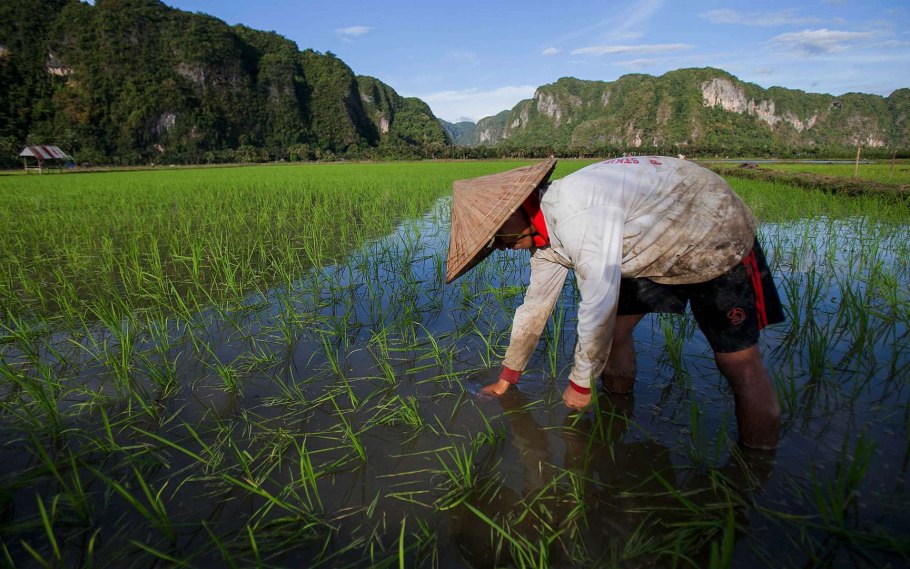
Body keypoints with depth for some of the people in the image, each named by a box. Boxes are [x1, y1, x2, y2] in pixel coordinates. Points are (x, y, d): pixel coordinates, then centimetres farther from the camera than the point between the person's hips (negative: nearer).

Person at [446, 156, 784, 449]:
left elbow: (598, 307, -35)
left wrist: (580, 384, -18)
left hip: (718, 237, -8)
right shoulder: (545, 234, -7)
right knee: (613, 330, 2)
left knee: (739, 362, -8)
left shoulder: (578, 214, -38)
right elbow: (535, 307, 2)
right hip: (655, 250, 8)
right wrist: (506, 380, 10)